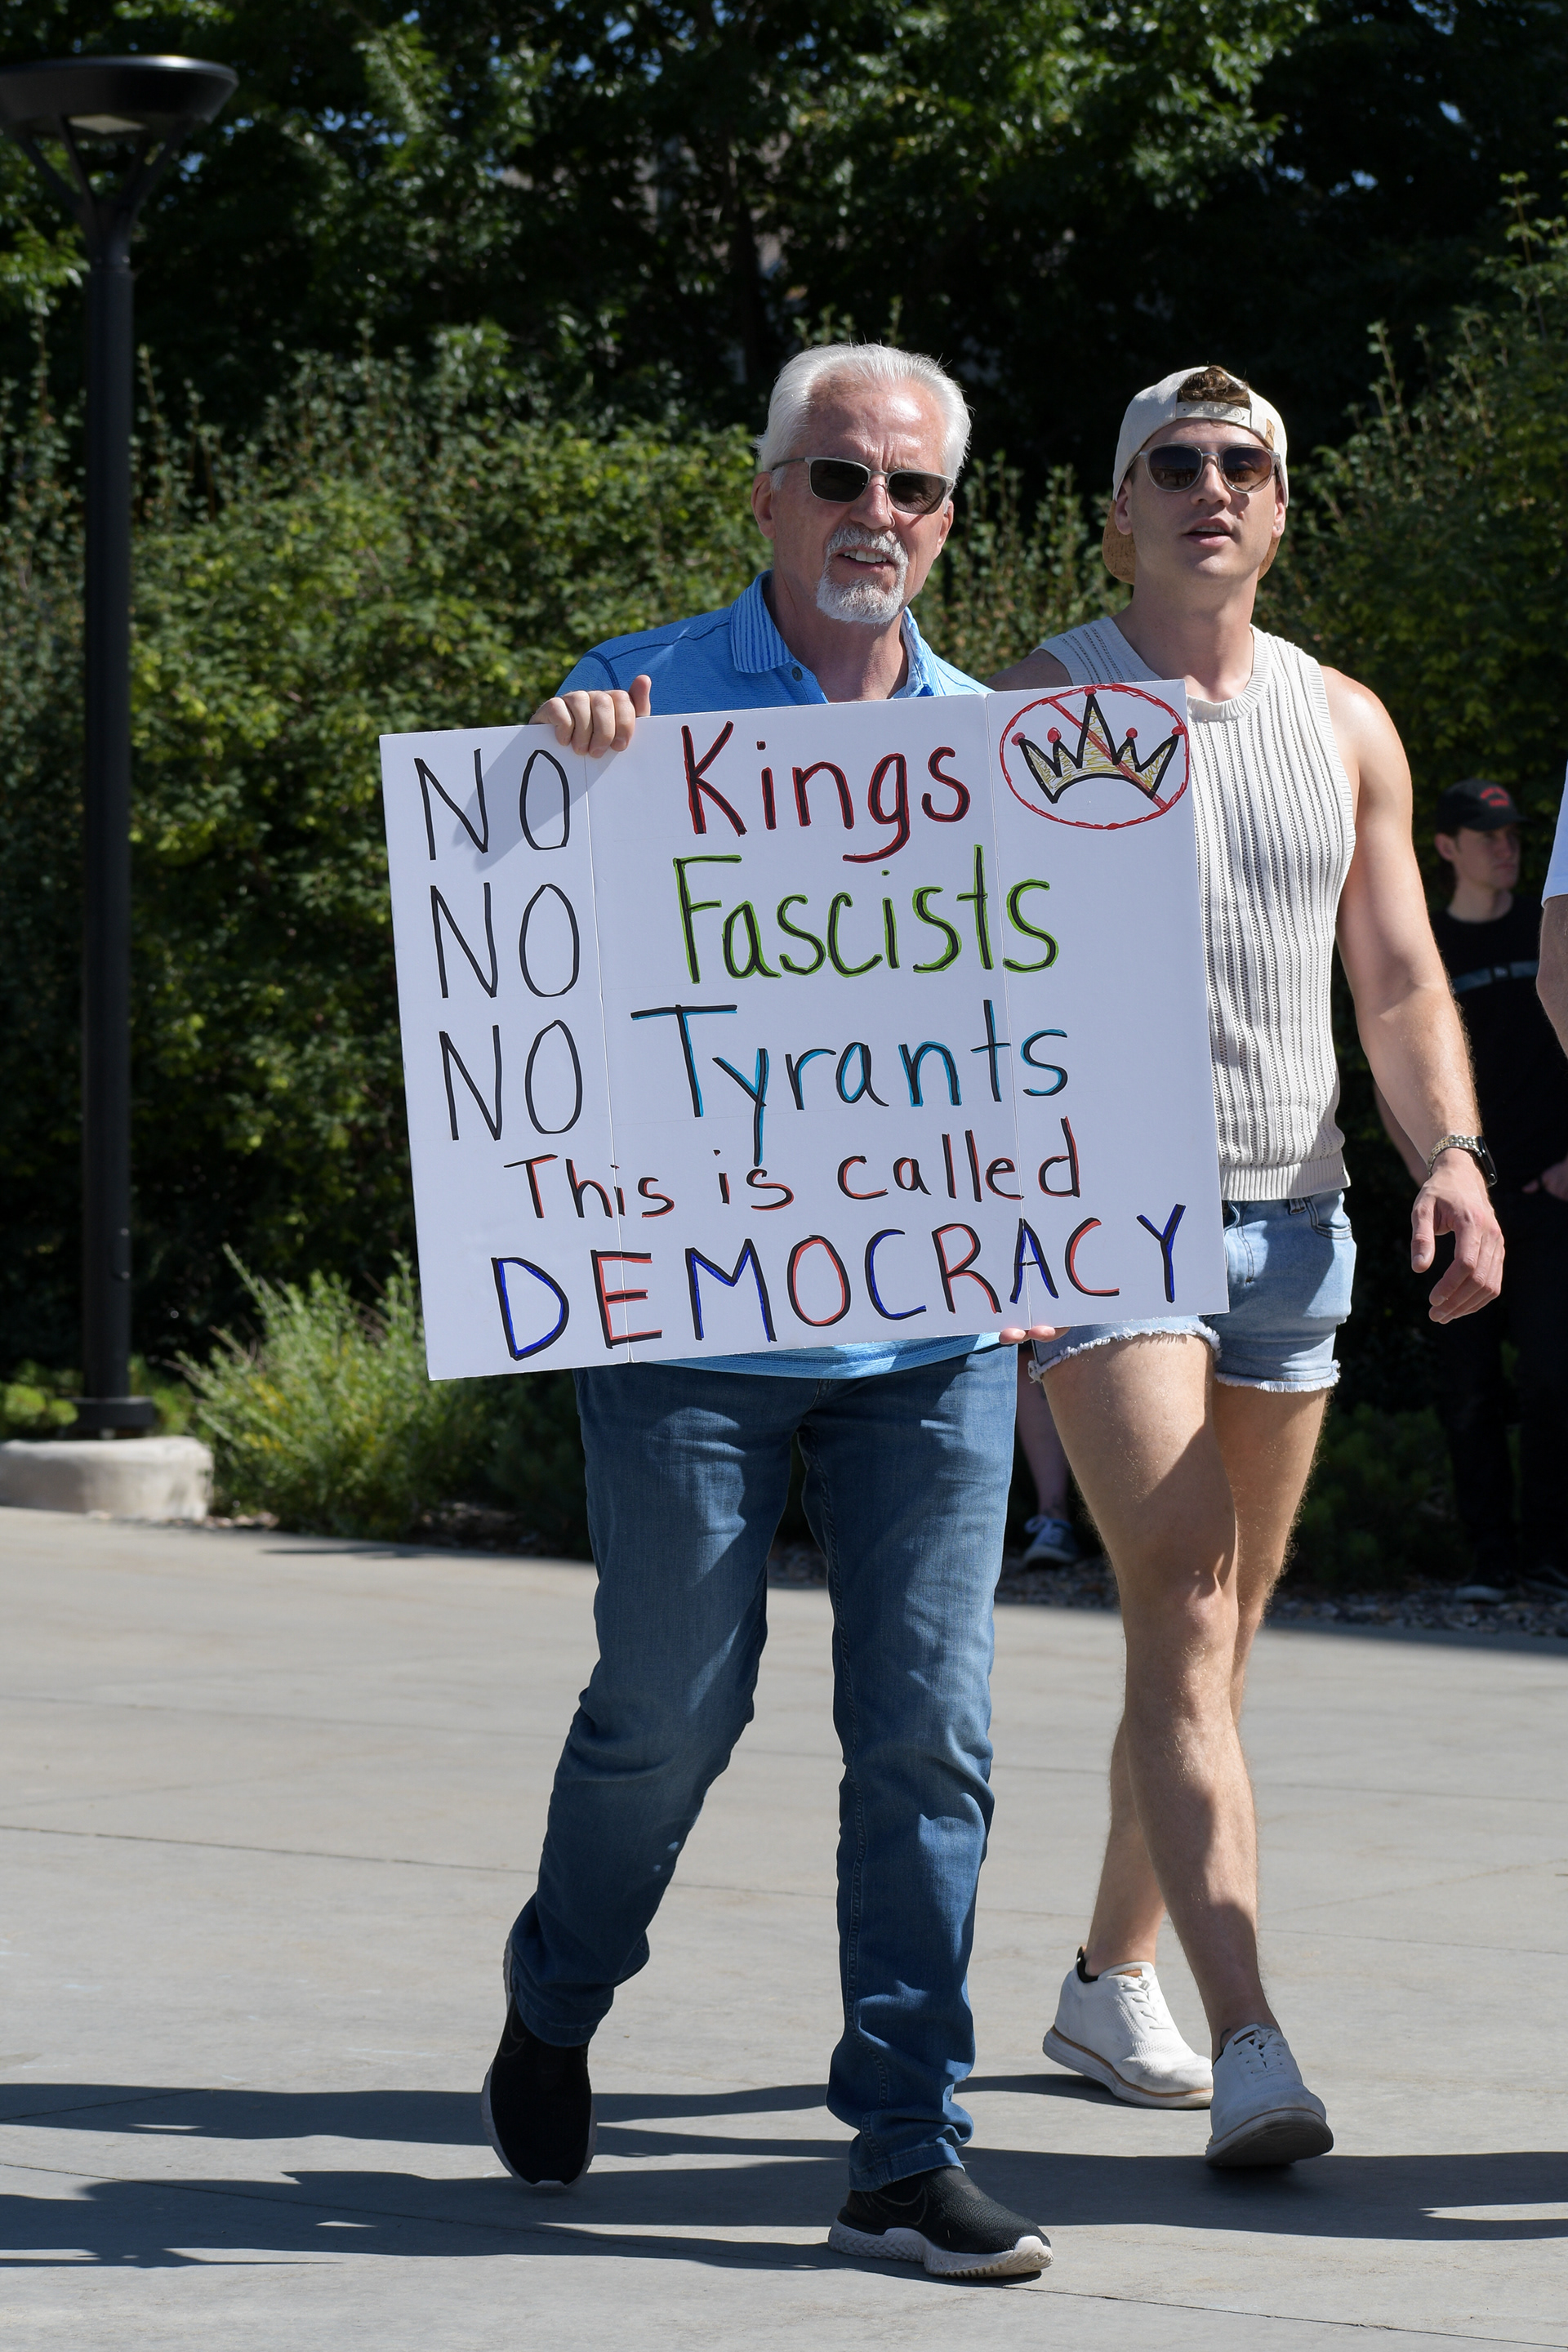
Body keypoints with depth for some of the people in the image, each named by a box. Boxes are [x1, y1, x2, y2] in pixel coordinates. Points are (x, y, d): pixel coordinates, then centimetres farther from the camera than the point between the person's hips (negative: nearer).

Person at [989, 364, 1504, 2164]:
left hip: (1290, 1213, 5)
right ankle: (1249, 2042, -22)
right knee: (1184, 1627, -16)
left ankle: (1110, 1983, 28)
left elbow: (1401, 984, 12)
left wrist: (1450, 1157, -6)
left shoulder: (1346, 724, 12)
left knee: (1212, 1636, 12)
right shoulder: (1042, 705, -2)